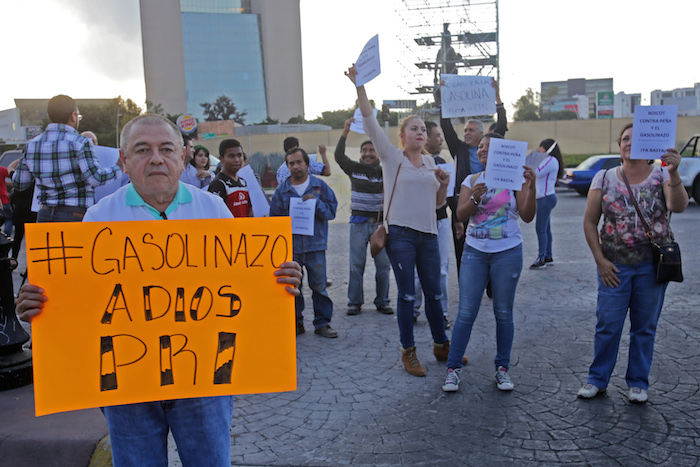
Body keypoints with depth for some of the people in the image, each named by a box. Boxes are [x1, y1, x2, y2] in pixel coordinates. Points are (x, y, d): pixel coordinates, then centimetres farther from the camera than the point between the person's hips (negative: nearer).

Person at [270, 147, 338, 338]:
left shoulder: (320, 186, 6)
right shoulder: (281, 190, 7)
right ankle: (295, 323, 21)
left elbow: (331, 211, 3)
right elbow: (274, 219, 10)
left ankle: (322, 323, 16)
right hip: (290, 246, 1)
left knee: (319, 285, 3)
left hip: (316, 245, -1)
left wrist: (316, 203, -13)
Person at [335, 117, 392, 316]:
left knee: (383, 264, 3)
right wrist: (345, 132, -8)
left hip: (380, 222, 0)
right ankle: (355, 302, 11)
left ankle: (382, 301, 15)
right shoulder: (354, 169, 6)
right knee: (356, 264, 1)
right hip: (359, 222, 0)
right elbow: (339, 156, -2)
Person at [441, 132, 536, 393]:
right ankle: (453, 367, 8)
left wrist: (531, 188, -19)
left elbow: (528, 217, -7)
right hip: (475, 252, 2)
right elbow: (460, 215, -3)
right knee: (466, 312, -1)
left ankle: (502, 368, 19)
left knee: (503, 313, 6)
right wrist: (474, 198, -20)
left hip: (507, 253, -1)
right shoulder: (472, 180, 7)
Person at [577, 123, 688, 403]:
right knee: (607, 325, 2)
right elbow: (589, 222, 3)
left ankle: (638, 383, 25)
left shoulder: (662, 176, -1)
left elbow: (678, 206, -20)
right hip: (614, 265, 0)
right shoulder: (604, 178, 2)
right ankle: (597, 379, 18)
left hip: (653, 265, 0)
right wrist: (600, 260, -4)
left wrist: (674, 173, -36)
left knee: (645, 327, 10)